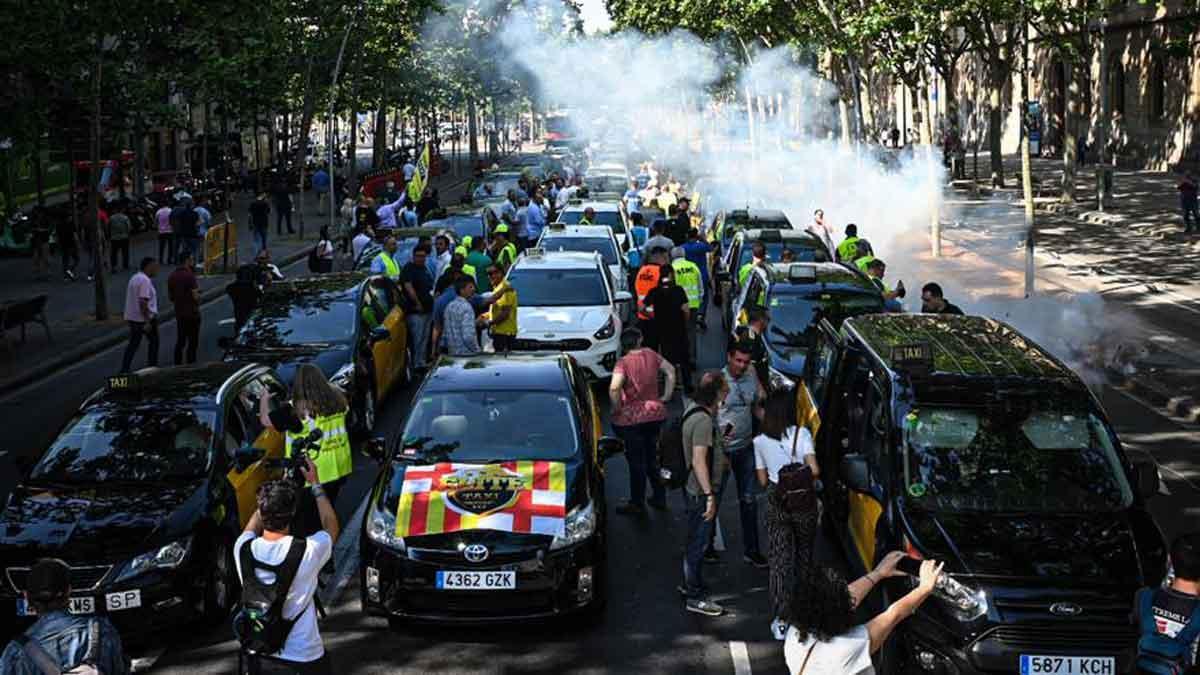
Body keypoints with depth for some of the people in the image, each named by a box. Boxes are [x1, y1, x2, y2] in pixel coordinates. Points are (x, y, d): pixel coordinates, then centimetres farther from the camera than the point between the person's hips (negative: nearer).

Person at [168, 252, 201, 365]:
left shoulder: (172, 276, 7)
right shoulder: (189, 275, -16)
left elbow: (170, 297, 13)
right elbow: (195, 296, -20)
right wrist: (198, 290, 0)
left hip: (179, 313, 7)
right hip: (192, 313, -7)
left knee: (180, 342, 14)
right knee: (192, 343, -1)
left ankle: (177, 365, 15)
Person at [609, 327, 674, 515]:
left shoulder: (623, 363, -18)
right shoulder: (650, 355, -2)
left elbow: (614, 388, -32)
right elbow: (670, 371, 8)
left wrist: (617, 409, -16)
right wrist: (665, 397, 12)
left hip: (632, 419, -5)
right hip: (655, 414, 5)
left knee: (636, 461, 5)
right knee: (653, 457, 20)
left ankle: (637, 504, 15)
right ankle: (659, 497, 29)